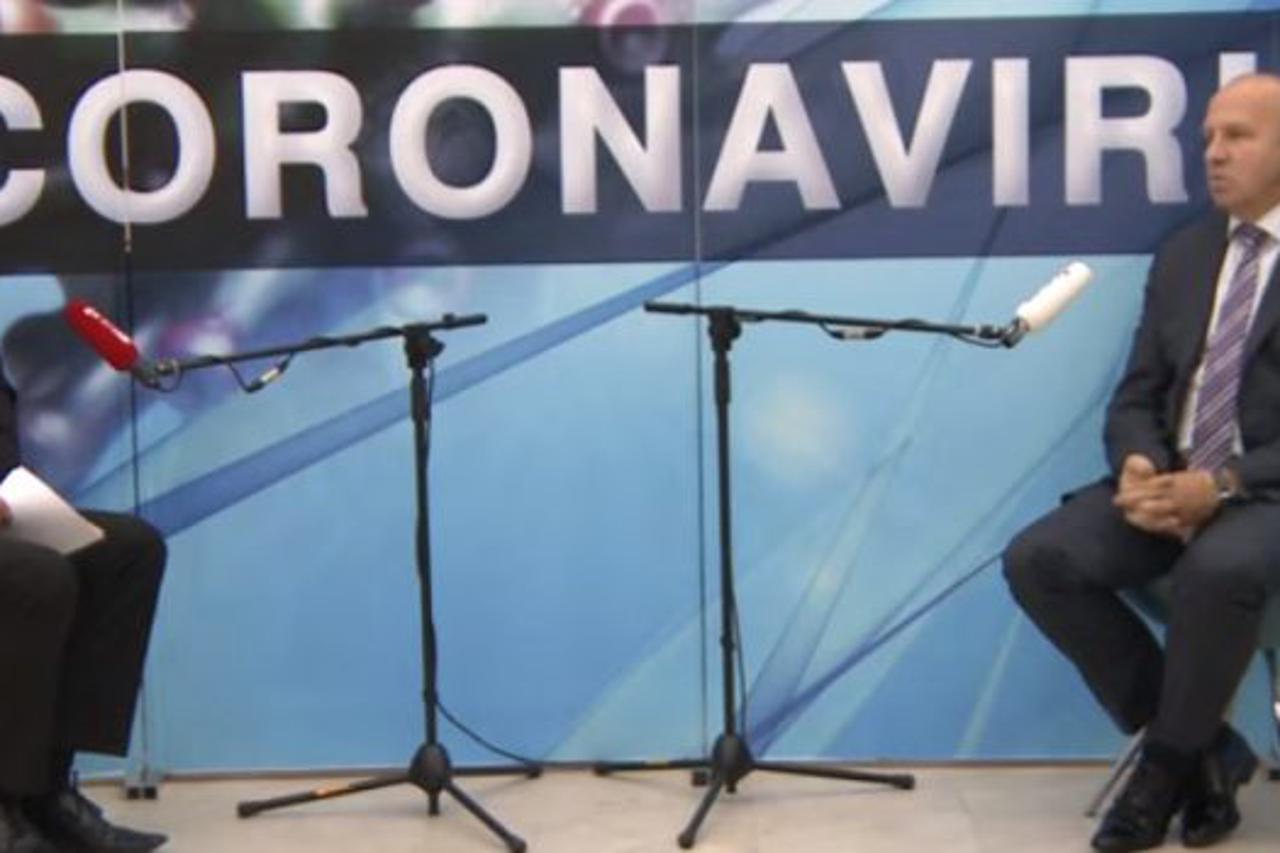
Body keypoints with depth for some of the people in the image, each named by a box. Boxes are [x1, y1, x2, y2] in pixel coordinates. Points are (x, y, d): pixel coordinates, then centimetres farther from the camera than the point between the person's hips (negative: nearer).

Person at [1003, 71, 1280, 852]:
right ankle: (1204, 747, -3)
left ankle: (1168, 764, -9)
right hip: (1173, 479, 6)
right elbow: (1137, 397, 11)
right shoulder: (1184, 254, 14)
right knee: (1037, 559, -17)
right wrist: (1139, 465, -11)